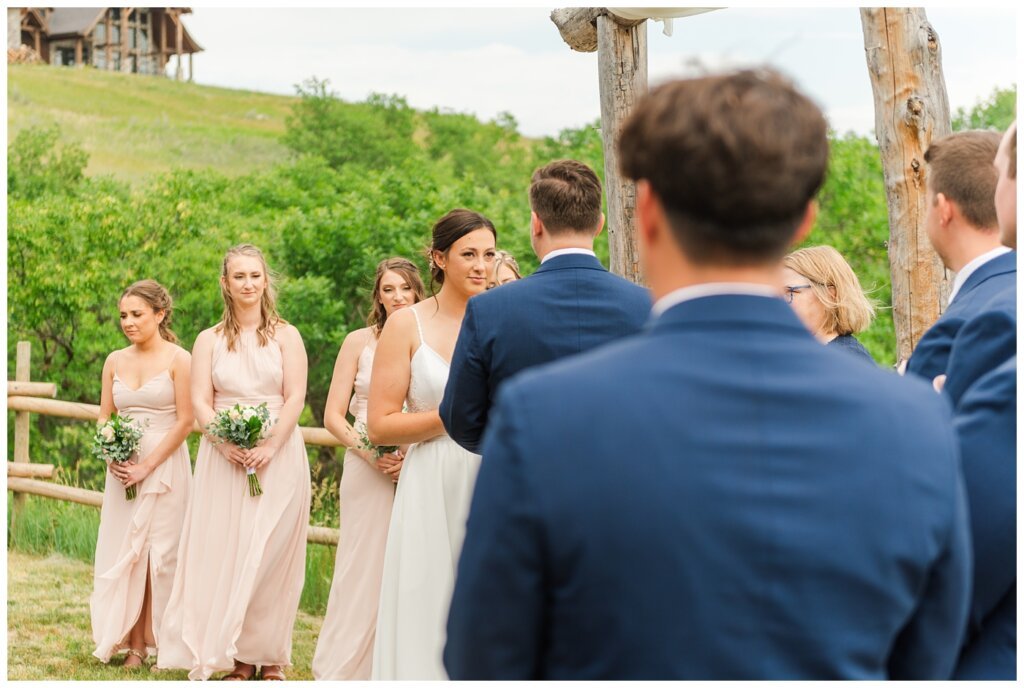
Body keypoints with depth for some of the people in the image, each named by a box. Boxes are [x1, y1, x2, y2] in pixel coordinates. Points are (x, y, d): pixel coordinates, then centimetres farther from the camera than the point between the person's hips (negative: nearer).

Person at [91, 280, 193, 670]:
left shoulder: (177, 359, -7)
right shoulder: (115, 361, 9)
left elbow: (185, 421, -10)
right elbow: (104, 418, 13)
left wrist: (147, 467, -13)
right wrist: (112, 457, -6)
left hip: (165, 466, -5)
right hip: (122, 468, 5)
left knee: (159, 553, -1)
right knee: (122, 553, 3)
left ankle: (157, 641, 7)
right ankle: (132, 643, 9)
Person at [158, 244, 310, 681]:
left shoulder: (285, 336, 6)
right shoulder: (210, 340, 11)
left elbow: (295, 398, -2)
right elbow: (200, 401, 3)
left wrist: (269, 447, -15)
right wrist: (226, 444, -14)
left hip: (278, 456, -1)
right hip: (223, 458, 1)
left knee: (271, 553, -2)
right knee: (225, 551, -2)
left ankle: (270, 656, 5)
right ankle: (237, 657, 4)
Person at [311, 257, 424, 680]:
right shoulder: (360, 342, 4)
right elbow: (333, 416, 3)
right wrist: (370, 453, -12)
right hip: (367, 468, -1)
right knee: (362, 569, 0)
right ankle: (344, 670, 10)